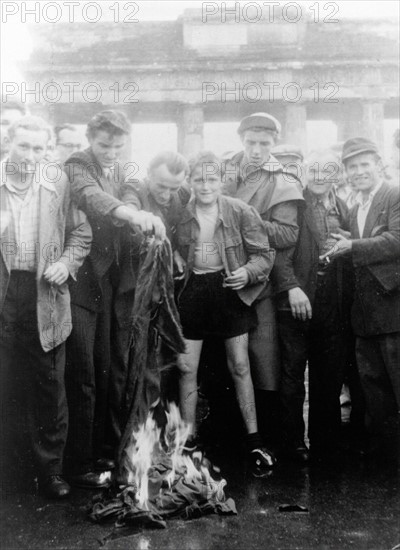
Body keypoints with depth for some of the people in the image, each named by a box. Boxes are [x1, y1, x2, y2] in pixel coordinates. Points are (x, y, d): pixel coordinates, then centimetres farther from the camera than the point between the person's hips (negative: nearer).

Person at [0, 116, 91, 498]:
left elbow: (81, 231, 9)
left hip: (45, 297, 1)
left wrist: (67, 262, -6)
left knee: (49, 390, 10)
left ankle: (51, 470, 25)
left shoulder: (60, 183, 2)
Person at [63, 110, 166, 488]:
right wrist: (133, 213, -52)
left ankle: (98, 449, 30)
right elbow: (90, 195, -35)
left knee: (102, 372, 15)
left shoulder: (118, 170, 11)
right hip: (79, 283, -7)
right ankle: (78, 465, 7)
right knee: (82, 378, -5)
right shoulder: (76, 166, -12)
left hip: (106, 282, 7)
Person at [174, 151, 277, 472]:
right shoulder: (181, 214, -2)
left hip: (230, 290, -2)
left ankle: (254, 440, 16)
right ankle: (188, 439, 18)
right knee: (187, 368, 3)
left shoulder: (240, 212, -8)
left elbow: (264, 254, -5)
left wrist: (247, 272, -23)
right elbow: (174, 251, 15)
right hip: (193, 290, 2)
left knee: (240, 367, 2)